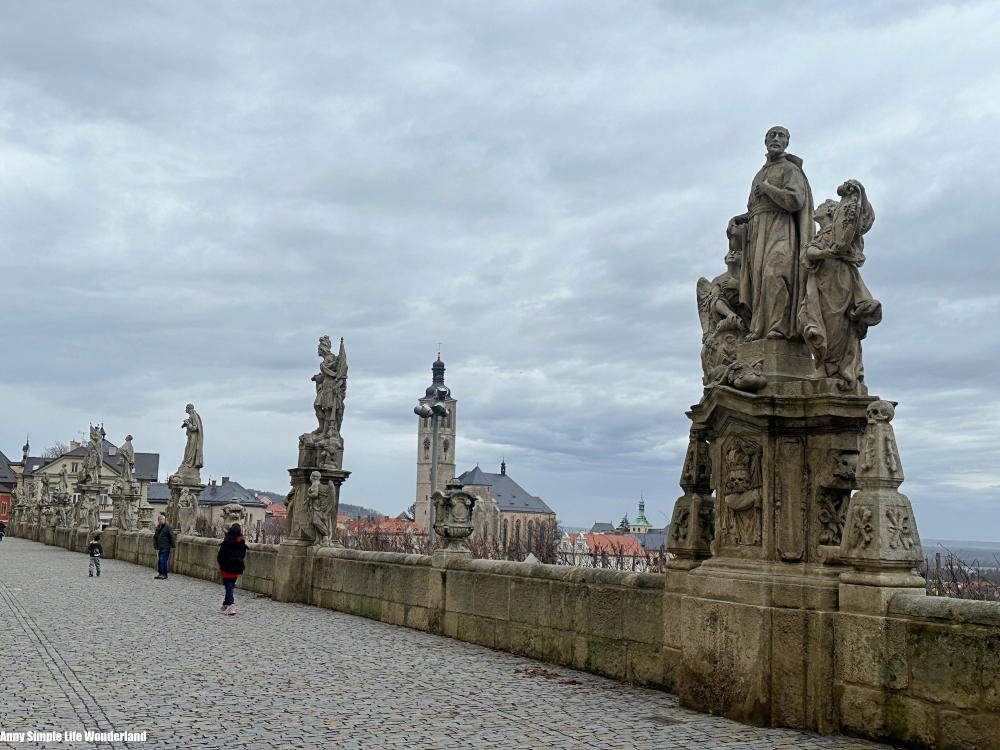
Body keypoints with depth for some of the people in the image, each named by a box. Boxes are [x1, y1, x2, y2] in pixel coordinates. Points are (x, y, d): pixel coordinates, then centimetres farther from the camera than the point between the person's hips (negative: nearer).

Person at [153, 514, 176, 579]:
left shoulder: (167, 527, -9)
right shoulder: (158, 527, 14)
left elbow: (171, 537, -11)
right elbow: (155, 537, 20)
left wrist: (173, 545, -13)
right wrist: (155, 546, 8)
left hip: (165, 547, -8)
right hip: (160, 547, 8)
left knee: (163, 560, -12)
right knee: (159, 561, 10)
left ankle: (164, 574, -7)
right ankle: (160, 573, 18)